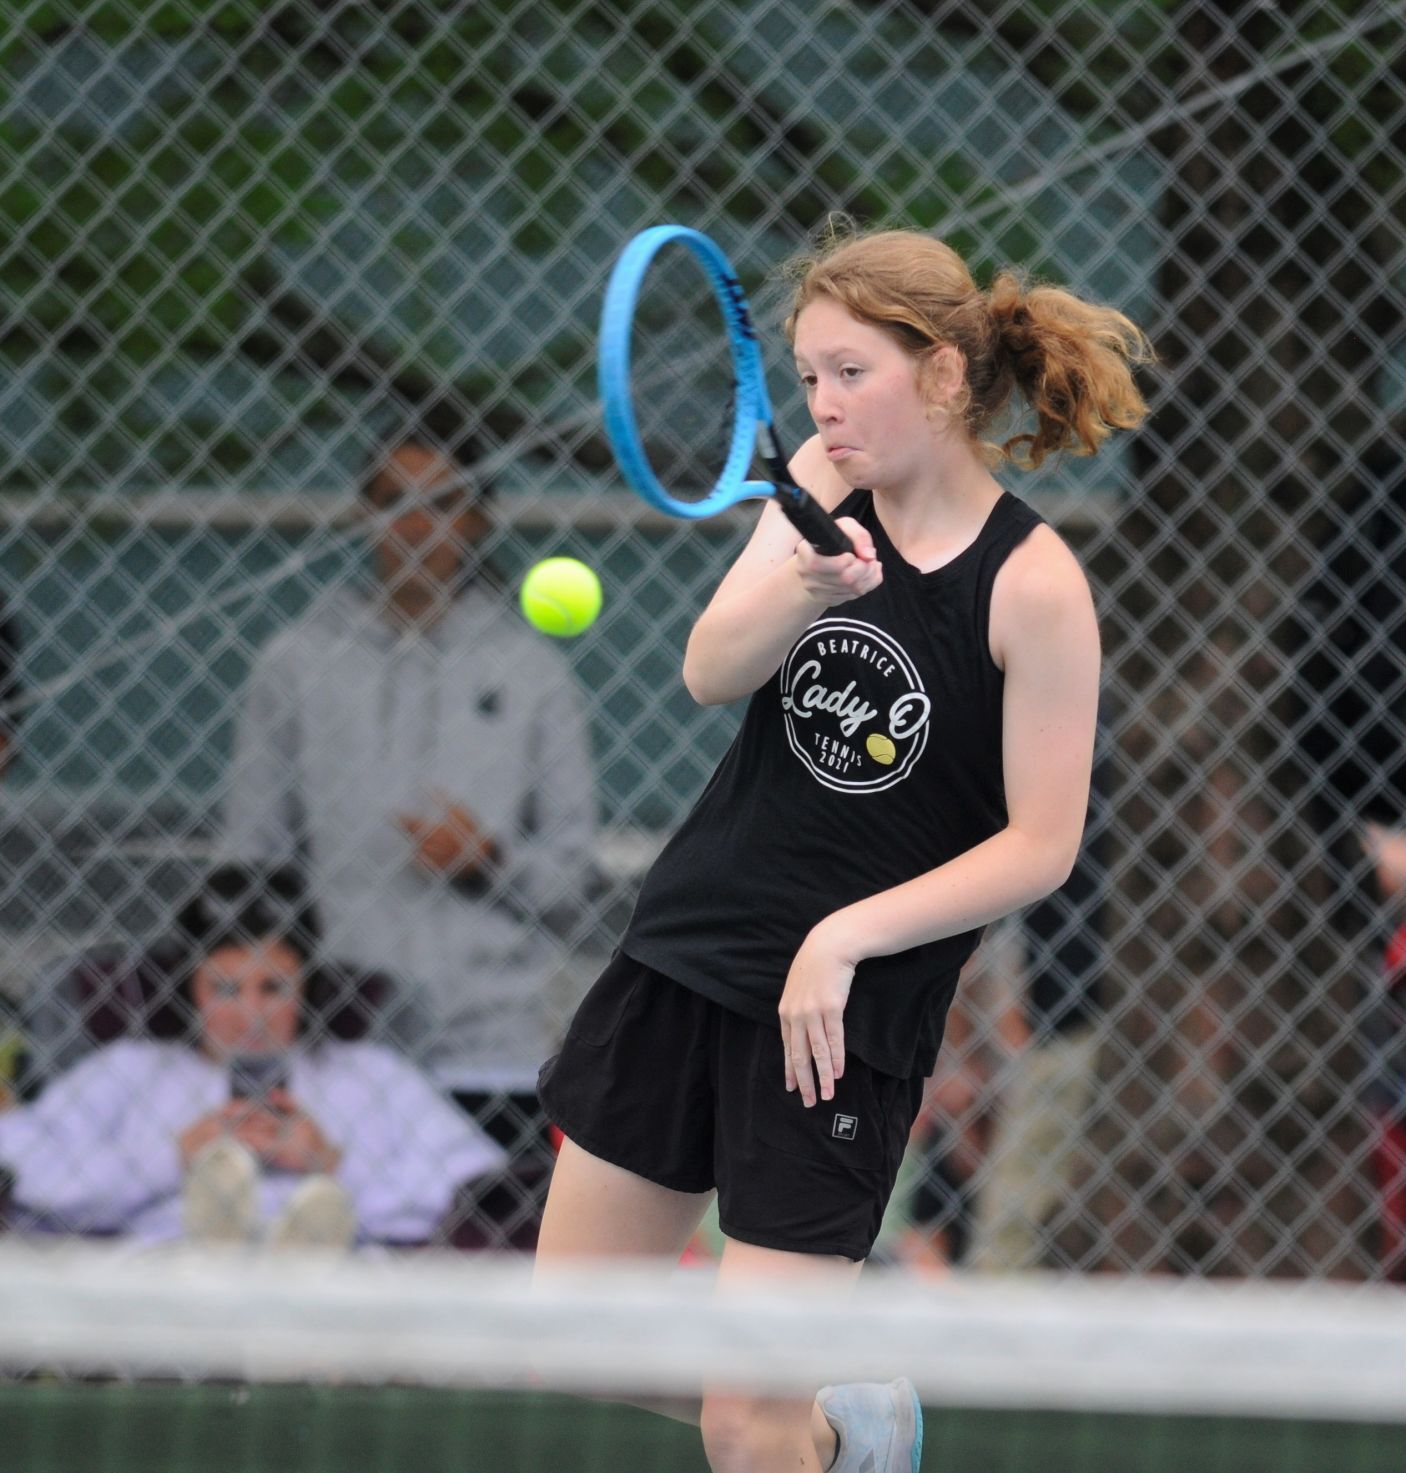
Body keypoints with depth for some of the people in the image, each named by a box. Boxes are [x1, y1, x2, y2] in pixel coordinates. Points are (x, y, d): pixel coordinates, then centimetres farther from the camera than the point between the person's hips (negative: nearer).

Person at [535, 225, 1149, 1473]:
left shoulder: (1034, 584, -13)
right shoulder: (826, 484, 2)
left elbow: (1040, 844, -12)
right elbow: (710, 671, -10)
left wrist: (845, 935, -19)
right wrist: (808, 589, -30)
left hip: (842, 1015, -6)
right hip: (685, 950, 6)